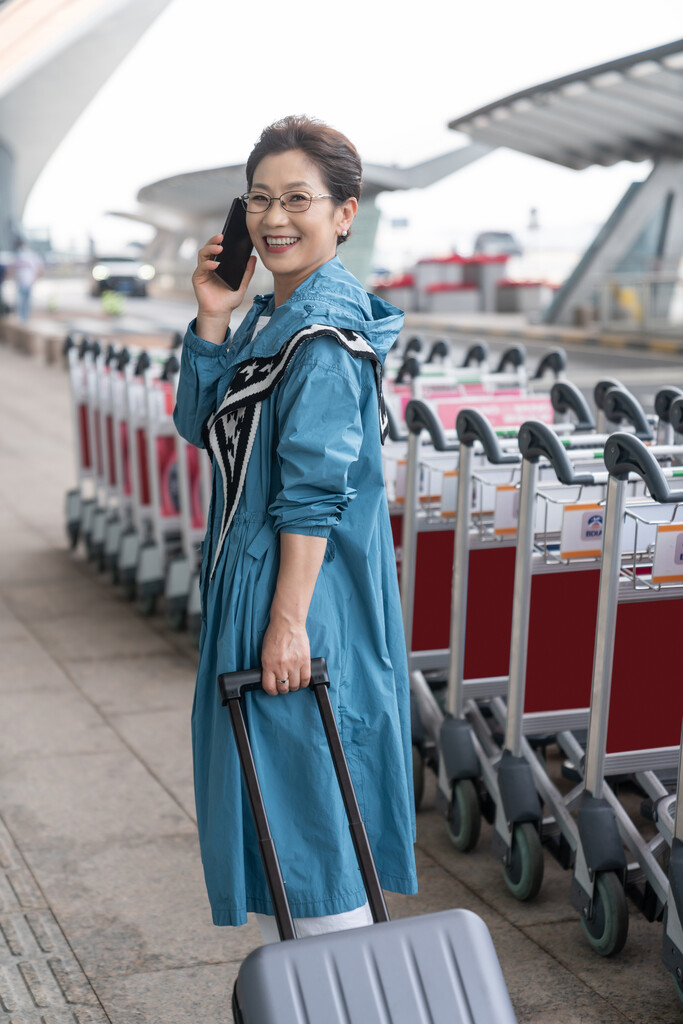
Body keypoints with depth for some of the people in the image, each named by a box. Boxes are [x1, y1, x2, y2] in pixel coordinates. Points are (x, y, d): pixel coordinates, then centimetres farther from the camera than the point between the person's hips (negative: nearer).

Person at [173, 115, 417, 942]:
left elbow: (315, 489, -22)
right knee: (272, 787, 19)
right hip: (249, 573, 10)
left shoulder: (325, 331, -18)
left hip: (304, 589, -10)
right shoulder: (271, 314, 11)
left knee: (306, 789, 1)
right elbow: (200, 423, 9)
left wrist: (288, 620, -23)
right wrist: (213, 319, -3)